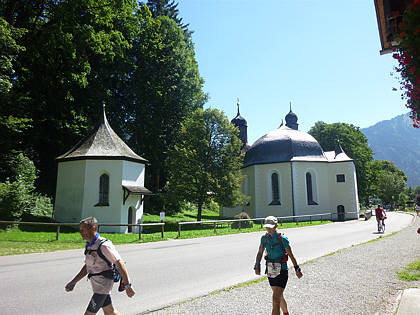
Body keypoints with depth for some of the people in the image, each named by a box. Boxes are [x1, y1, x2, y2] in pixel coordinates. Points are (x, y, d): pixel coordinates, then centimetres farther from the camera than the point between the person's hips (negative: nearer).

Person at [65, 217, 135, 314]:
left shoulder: (104, 245, -22)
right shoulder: (89, 245, 6)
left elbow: (120, 263, -22)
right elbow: (87, 267, 17)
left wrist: (128, 285, -22)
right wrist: (73, 282, 15)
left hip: (102, 285, -9)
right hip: (97, 284, 9)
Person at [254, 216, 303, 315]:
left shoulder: (282, 238, -14)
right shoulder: (264, 238, 0)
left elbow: (291, 255, -7)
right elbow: (260, 253, 8)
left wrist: (297, 269, -1)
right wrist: (257, 266, -1)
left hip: (282, 271, -6)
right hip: (270, 270, 6)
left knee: (276, 299, -12)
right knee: (279, 296, 23)